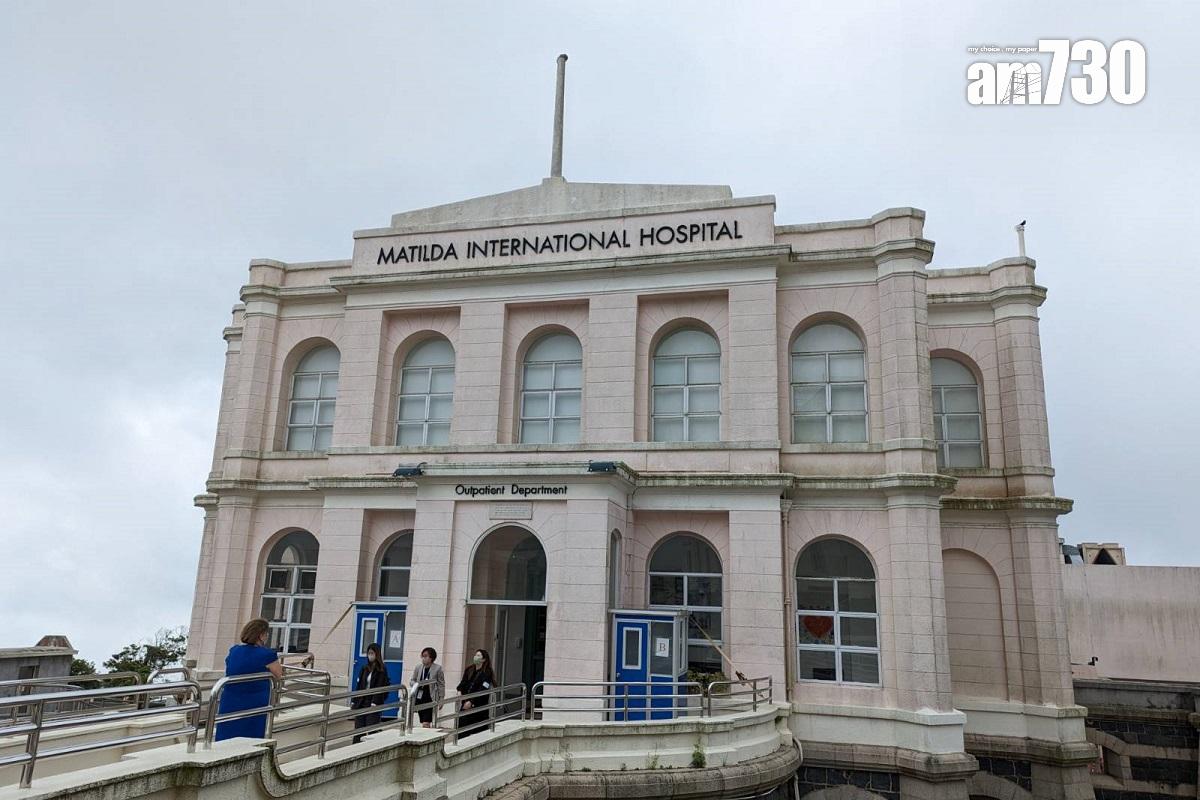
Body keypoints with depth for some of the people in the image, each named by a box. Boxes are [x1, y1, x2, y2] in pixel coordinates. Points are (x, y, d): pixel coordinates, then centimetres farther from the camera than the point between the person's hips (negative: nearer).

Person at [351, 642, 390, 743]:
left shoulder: (381, 670, -4)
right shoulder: (364, 668, 11)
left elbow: (380, 687, -11)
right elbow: (359, 685, 11)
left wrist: (374, 702, -19)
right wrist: (354, 701, 6)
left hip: (374, 704, -5)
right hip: (361, 702, 5)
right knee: (358, 728, 4)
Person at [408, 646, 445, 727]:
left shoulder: (438, 669, -4)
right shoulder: (417, 668, 6)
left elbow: (441, 685, -1)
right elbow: (412, 681, 15)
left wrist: (441, 699, -3)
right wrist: (417, 684, -8)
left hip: (431, 699, -5)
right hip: (419, 698, 5)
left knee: (426, 723, -14)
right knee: (423, 723, 10)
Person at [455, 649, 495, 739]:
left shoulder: (486, 673, -8)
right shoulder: (469, 670, 11)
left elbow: (482, 691, -15)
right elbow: (463, 682, 10)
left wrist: (471, 702, -20)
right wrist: (460, 690, -12)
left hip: (479, 706, -5)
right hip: (466, 705, 5)